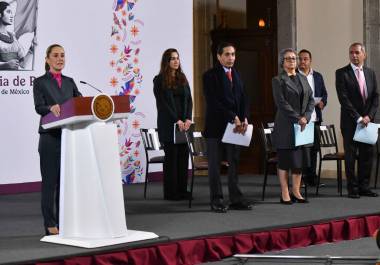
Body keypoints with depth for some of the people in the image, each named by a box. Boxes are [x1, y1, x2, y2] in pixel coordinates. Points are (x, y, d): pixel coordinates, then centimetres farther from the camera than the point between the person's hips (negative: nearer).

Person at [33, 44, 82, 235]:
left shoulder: (69, 82, 14)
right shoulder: (40, 82, -1)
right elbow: (39, 107, -15)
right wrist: (51, 108, -37)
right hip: (50, 137, -5)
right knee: (50, 181, -2)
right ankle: (50, 225, 4)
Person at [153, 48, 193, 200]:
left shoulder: (182, 78, 13)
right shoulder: (159, 80, -3)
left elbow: (189, 100, 9)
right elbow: (163, 103, -9)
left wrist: (188, 119, -6)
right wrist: (176, 120, -15)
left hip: (184, 124, 5)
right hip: (168, 124, -5)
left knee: (183, 156, 3)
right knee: (171, 156, -2)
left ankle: (182, 190, 8)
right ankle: (171, 192, 2)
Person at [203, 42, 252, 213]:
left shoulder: (236, 75, 16)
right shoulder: (210, 76, -6)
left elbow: (242, 99, 13)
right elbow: (213, 103, -14)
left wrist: (244, 119, -5)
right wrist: (232, 118, -17)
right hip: (216, 126, -6)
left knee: (234, 163, 7)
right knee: (215, 165, 0)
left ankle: (236, 199, 11)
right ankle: (216, 200, 5)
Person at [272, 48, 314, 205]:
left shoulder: (303, 79, 15)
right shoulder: (278, 80, -3)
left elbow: (311, 99, 11)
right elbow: (281, 102, -11)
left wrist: (306, 117, -5)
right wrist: (297, 118, -15)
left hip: (303, 124, 5)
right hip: (286, 126, -5)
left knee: (300, 159, 5)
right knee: (285, 160, -1)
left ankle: (296, 192, 13)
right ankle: (285, 194, 4)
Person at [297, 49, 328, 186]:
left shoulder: (318, 76, 14)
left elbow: (324, 93, 16)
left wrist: (322, 102, -5)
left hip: (314, 117, 5)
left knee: (313, 148, 8)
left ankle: (312, 178, 15)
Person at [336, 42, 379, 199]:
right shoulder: (342, 73, -3)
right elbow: (343, 98, -11)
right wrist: (358, 118, -15)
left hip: (367, 121, 4)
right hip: (350, 122, -4)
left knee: (367, 154, 5)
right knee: (350, 155, 0)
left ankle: (364, 187, 13)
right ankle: (352, 189, 6)